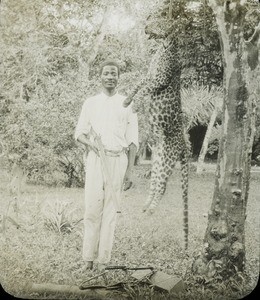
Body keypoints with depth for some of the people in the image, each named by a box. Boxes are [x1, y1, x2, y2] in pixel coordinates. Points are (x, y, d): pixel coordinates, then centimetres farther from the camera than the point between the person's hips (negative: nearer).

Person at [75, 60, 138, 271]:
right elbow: (79, 132, 12)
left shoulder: (127, 104, 7)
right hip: (95, 158, 1)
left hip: (118, 160, -1)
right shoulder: (90, 103, 11)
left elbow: (133, 140, 5)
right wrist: (89, 142, -11)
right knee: (92, 207, -5)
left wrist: (130, 168, -1)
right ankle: (89, 257, 3)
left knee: (111, 208, 0)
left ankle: (104, 258, 5)